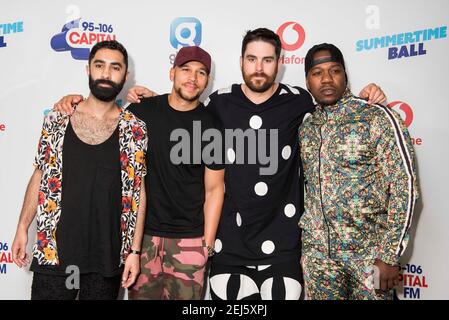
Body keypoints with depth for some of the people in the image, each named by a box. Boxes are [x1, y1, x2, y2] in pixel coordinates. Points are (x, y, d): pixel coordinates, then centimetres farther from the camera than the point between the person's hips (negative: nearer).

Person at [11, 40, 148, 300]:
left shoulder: (136, 130, -3)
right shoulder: (57, 120, 2)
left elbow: (139, 192, -1)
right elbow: (40, 176, 8)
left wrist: (134, 250, -4)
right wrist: (23, 228, 4)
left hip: (108, 258, 0)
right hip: (53, 253, 1)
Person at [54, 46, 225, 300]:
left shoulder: (211, 125, -3)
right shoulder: (143, 110, 1)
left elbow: (214, 189, -1)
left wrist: (207, 244, -4)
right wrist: (76, 101, -2)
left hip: (189, 239, -1)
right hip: (142, 232, 2)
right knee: (141, 294, 10)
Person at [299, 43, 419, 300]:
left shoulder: (378, 118, -9)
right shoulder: (305, 129, 6)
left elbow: (405, 187, -12)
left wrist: (390, 257, -15)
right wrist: (307, 245, 6)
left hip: (368, 253, -4)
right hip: (317, 254, 4)